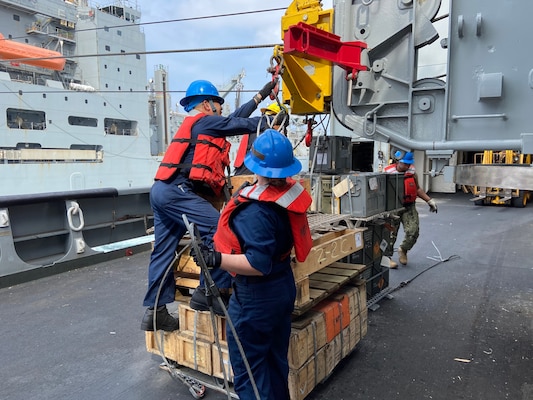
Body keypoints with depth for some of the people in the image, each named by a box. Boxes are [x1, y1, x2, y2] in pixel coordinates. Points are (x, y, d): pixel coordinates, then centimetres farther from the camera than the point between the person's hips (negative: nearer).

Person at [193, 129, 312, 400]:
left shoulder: (255, 211, -29)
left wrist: (217, 259, -39)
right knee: (276, 361, 23)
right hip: (282, 288, 9)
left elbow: (259, 264, -32)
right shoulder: (290, 192, -4)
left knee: (248, 370, 10)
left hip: (255, 296, -8)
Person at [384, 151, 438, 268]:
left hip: (409, 207, 4)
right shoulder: (389, 172, -11)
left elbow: (417, 189, 16)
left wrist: (429, 200, 11)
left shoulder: (412, 171, 4)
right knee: (391, 234, 2)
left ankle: (403, 250, 25)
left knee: (413, 231, -4)